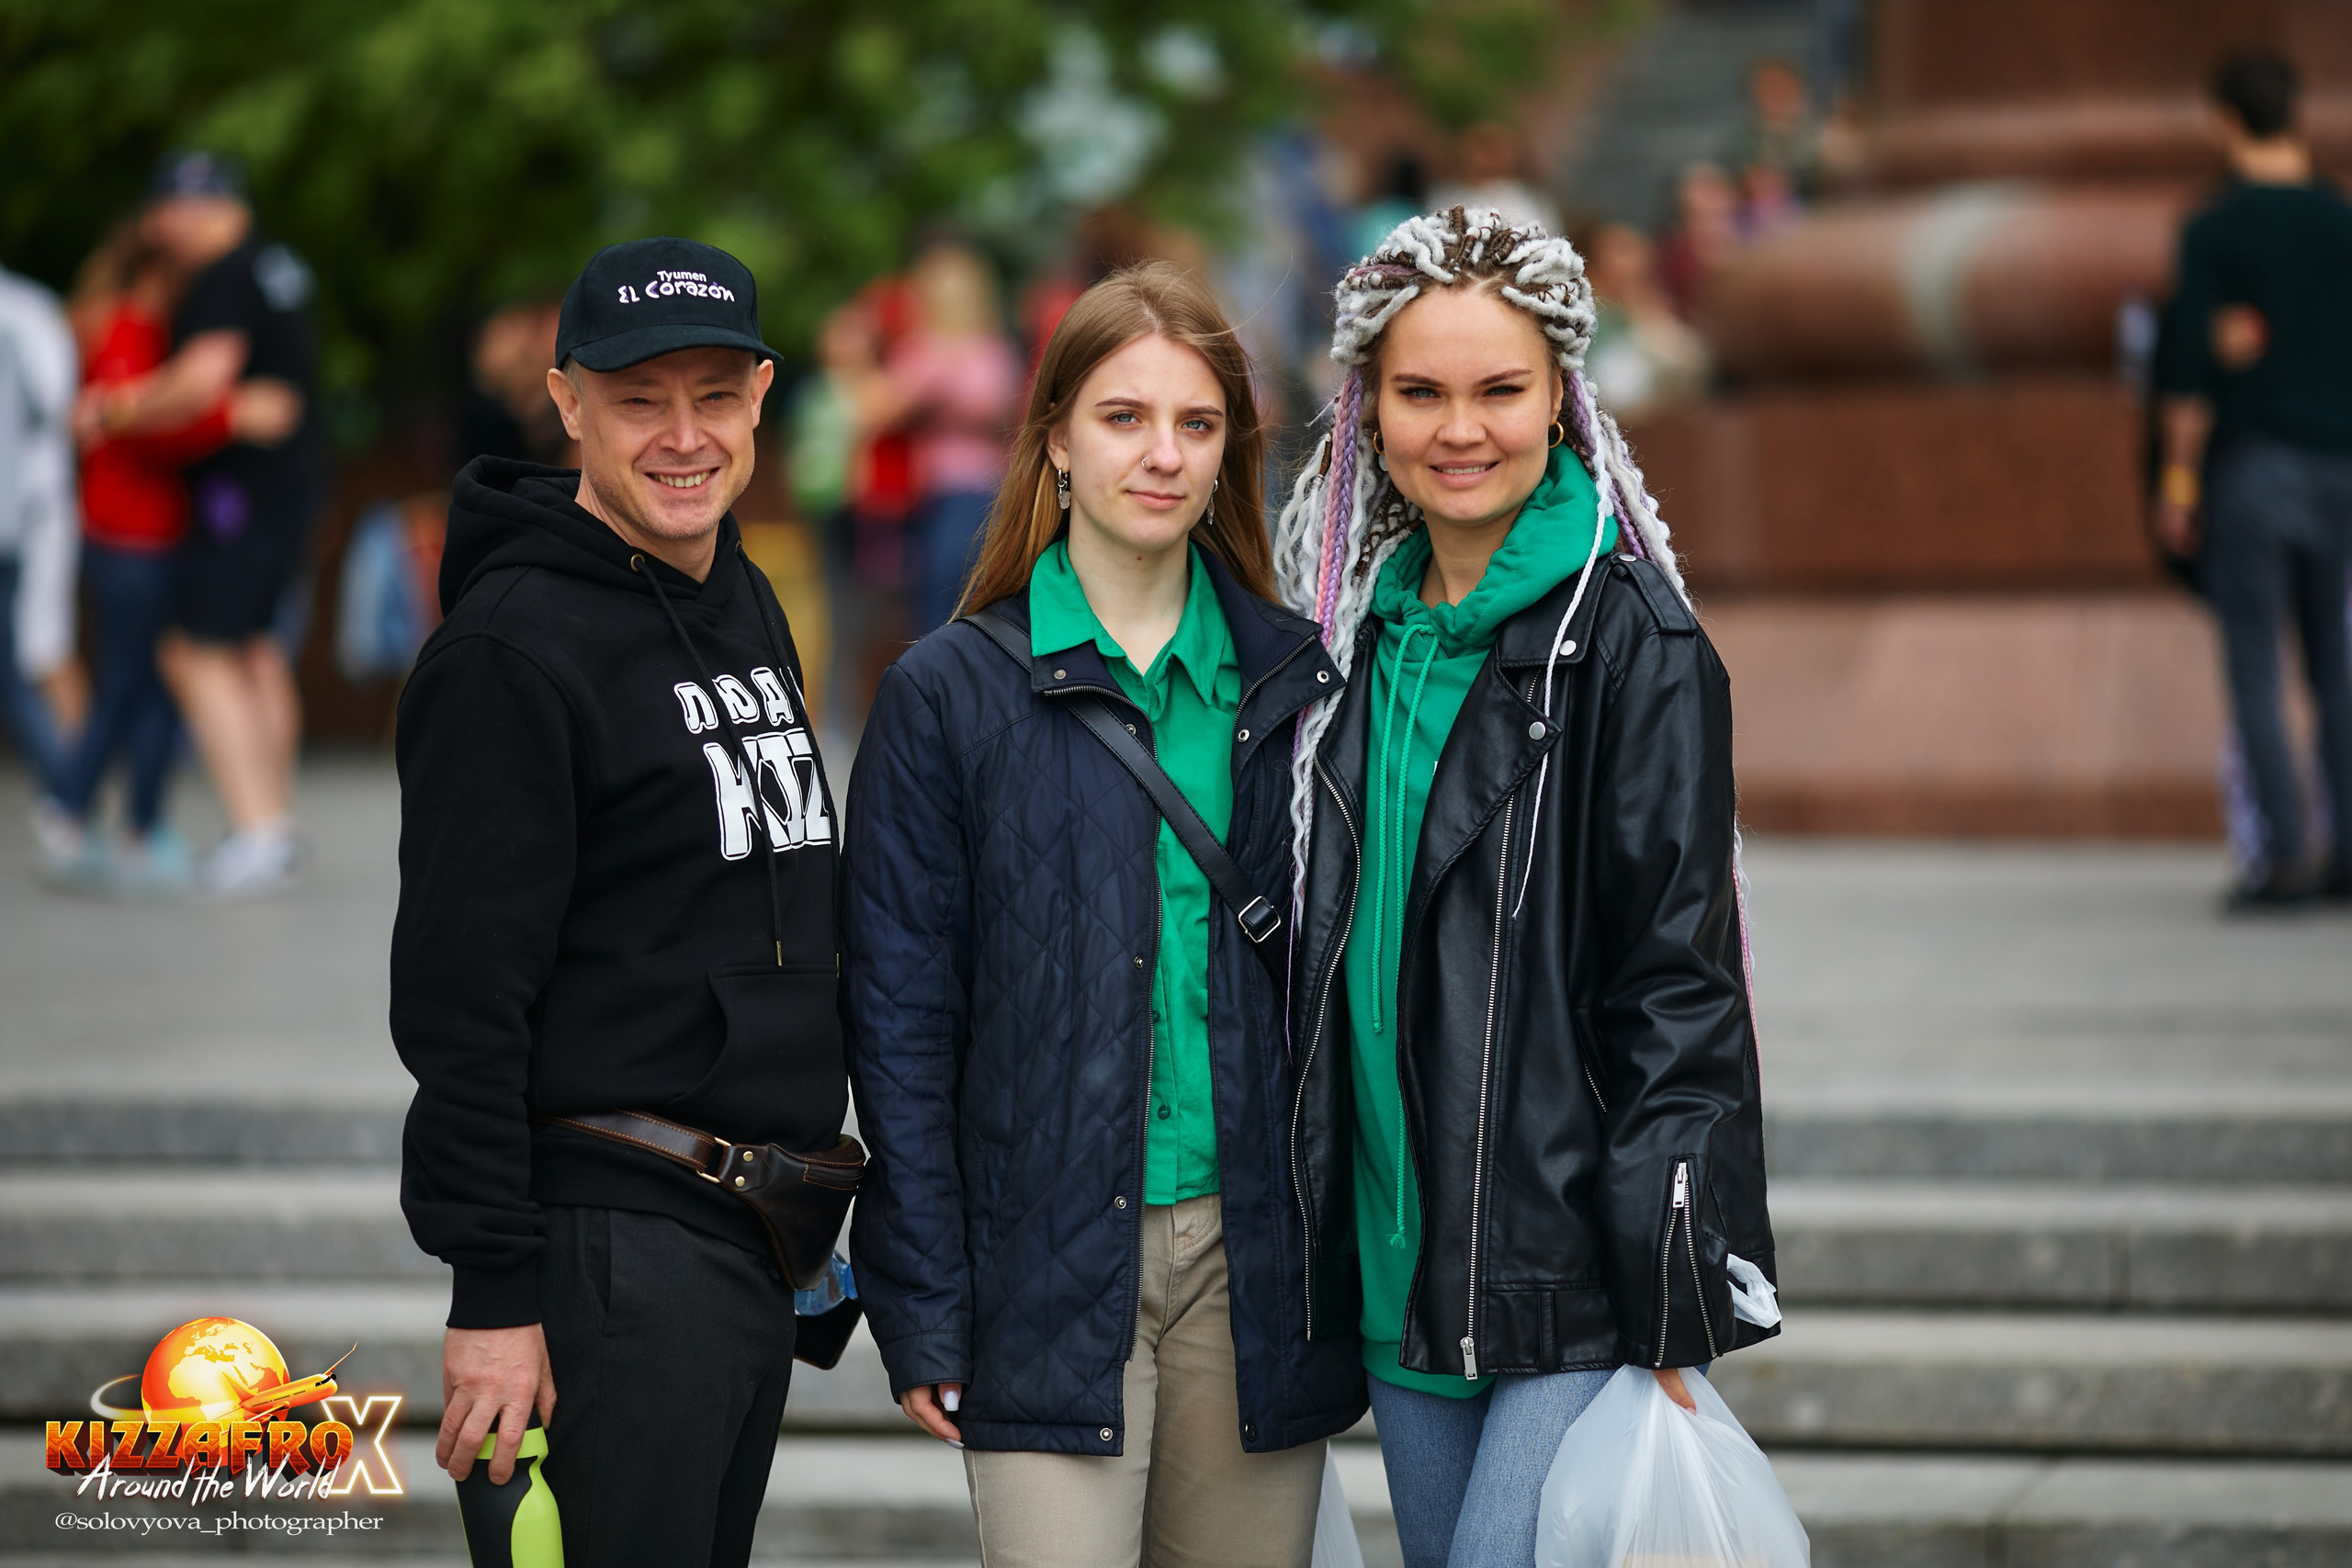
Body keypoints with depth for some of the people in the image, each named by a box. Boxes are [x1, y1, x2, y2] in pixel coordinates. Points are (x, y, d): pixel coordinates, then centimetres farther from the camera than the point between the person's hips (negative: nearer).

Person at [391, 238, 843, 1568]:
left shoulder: (749, 608, 14)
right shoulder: (513, 650, -14)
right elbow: (460, 998, -17)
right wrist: (493, 1292, -20)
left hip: (757, 1244, 9)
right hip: (612, 1246, -9)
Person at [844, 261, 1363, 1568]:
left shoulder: (1293, 681, 8)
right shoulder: (953, 691, 0)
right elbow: (899, 1010, 0)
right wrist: (922, 1308, -5)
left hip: (1255, 1260, 3)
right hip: (1055, 1274, -3)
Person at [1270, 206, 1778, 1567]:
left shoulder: (1634, 649, -9)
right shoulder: (1353, 635, 10)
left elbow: (1680, 992, -11)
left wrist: (1670, 1326, -14)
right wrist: (1314, 1240, 16)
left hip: (1574, 1290, -6)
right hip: (1401, 1279, 6)